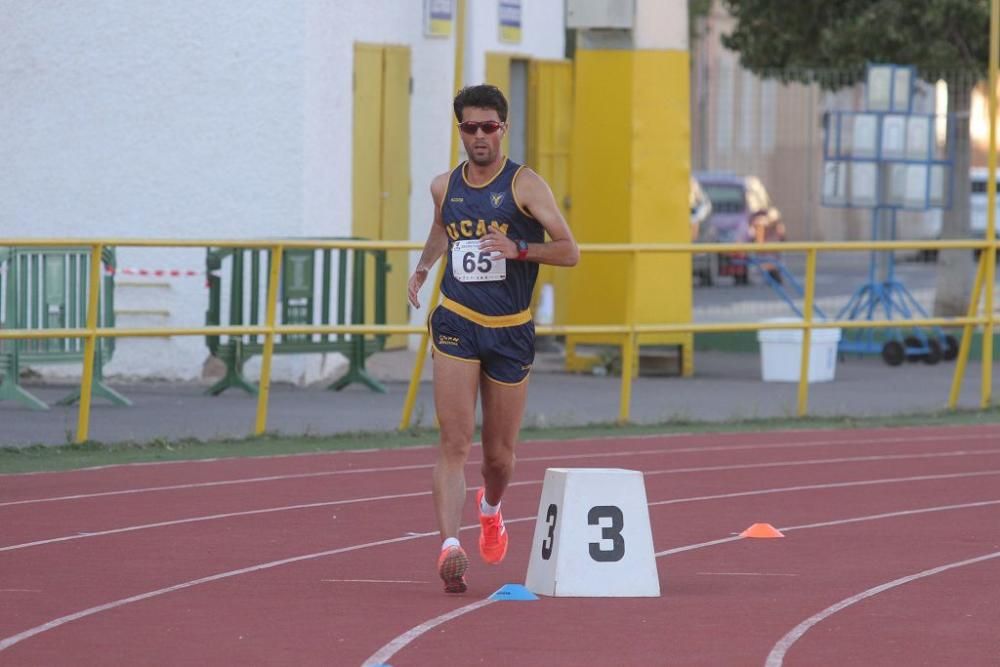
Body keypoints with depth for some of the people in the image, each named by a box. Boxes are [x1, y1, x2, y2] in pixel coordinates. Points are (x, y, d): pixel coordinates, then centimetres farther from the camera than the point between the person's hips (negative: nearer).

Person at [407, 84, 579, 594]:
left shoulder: (525, 185, -5)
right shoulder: (445, 187, 7)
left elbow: (569, 250, -10)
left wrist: (518, 249, -24)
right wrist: (423, 268, 22)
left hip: (511, 332, -1)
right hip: (457, 325, 1)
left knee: (499, 453, 11)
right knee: (454, 442, -15)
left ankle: (491, 509, 45)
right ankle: (449, 547, -26)